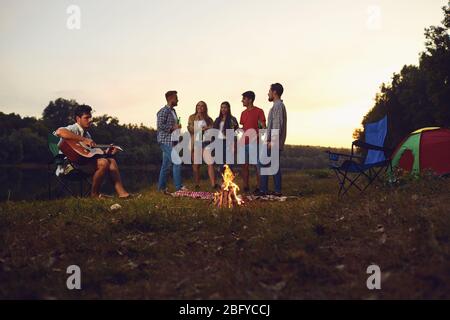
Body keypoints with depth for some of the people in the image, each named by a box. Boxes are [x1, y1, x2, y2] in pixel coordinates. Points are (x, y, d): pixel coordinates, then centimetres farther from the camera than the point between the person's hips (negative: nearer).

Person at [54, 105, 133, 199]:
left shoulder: (87, 134, 21)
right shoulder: (73, 129, -6)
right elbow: (59, 132, -30)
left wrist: (107, 152, 7)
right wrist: (84, 140, -28)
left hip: (85, 160, 9)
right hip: (71, 164, -9)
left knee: (111, 160, 0)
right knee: (103, 162, -25)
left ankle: (121, 193, -9)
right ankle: (94, 194, -8)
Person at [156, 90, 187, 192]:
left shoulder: (173, 111, 17)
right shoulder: (163, 111, -11)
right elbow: (160, 126, -20)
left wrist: (177, 127, 7)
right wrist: (173, 128, -17)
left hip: (171, 141, 9)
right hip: (165, 141, -9)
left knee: (166, 164, 11)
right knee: (176, 162, -12)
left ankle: (162, 187, 18)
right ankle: (179, 187, -8)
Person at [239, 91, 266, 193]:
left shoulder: (259, 111, -3)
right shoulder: (243, 113, 15)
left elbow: (263, 128, -5)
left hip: (255, 142, -6)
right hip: (244, 143, 6)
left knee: (257, 165, -3)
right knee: (244, 165, 6)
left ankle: (258, 187, 2)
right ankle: (246, 187, 13)